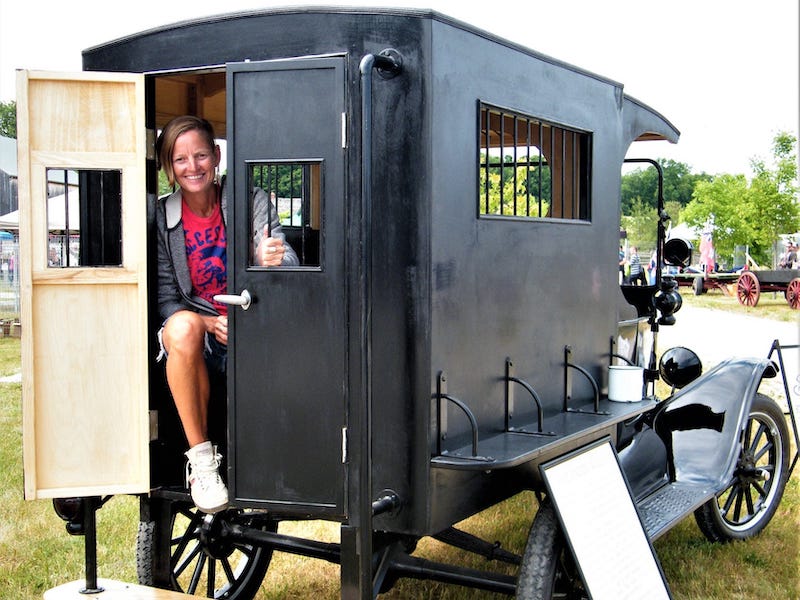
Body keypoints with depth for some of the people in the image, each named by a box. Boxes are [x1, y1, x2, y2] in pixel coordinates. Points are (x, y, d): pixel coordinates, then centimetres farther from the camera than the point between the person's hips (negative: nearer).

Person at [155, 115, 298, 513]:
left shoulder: (253, 202, 1)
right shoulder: (161, 218, 1)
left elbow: (289, 261, -11)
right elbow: (165, 297, -1)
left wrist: (273, 260, -37)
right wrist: (211, 324, -21)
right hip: (197, 327, 0)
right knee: (183, 327, -37)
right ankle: (200, 458, -23)